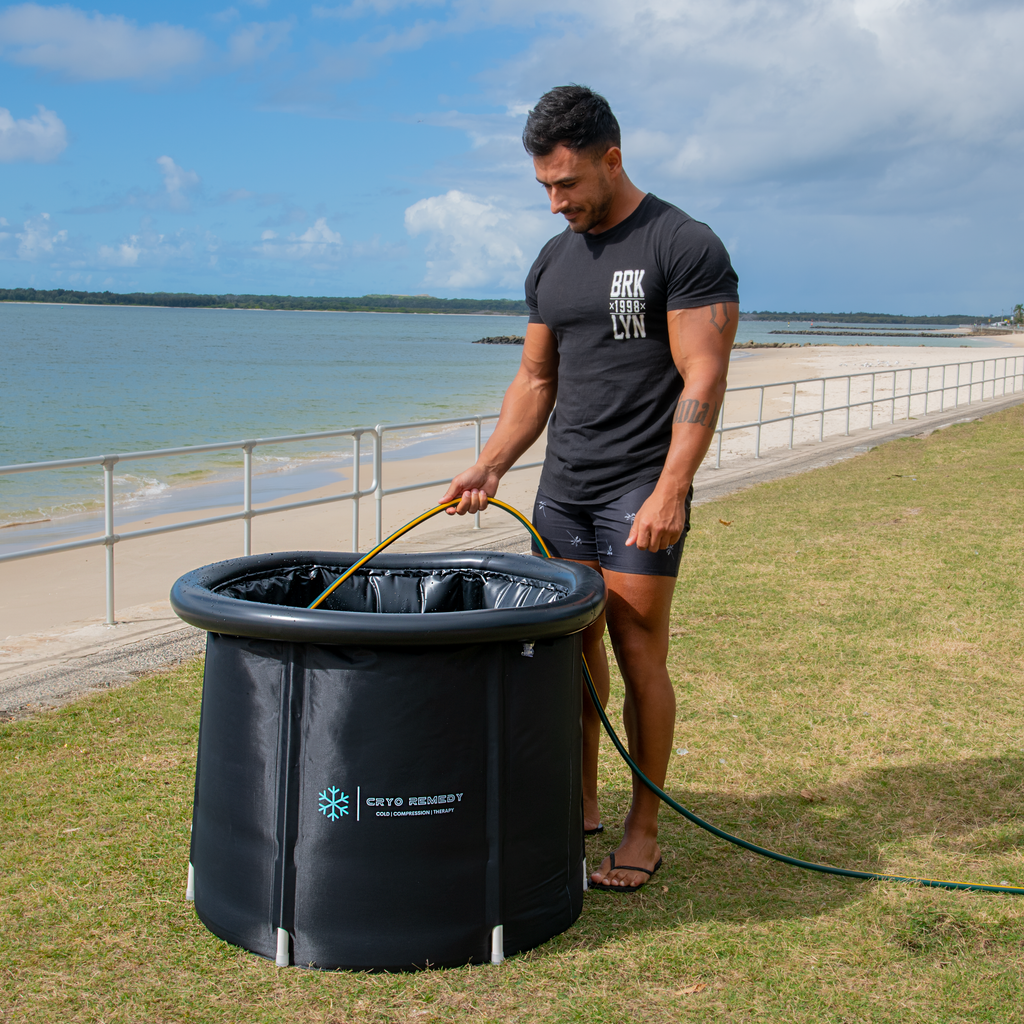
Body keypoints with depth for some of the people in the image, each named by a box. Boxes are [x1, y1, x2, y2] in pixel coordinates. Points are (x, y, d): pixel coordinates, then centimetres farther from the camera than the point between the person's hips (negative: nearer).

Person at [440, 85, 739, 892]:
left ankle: (644, 830, 9)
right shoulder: (553, 263, 13)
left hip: (642, 490, -6)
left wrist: (669, 493, -22)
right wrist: (490, 467, 6)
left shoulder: (685, 246, -8)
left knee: (638, 655, -3)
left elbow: (703, 380, -14)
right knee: (571, 646, 10)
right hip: (562, 489, 6)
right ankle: (581, 804, 24)